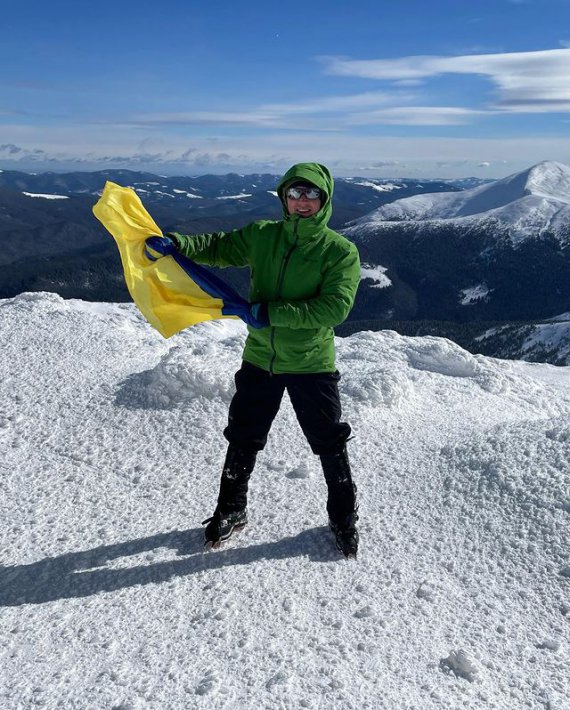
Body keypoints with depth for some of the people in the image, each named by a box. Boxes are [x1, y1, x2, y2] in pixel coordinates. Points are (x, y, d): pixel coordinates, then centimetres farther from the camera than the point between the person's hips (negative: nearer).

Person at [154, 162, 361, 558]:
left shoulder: (341, 251, -12)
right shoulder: (262, 236, -1)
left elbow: (335, 307, -22)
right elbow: (219, 247, 7)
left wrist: (272, 313, -26)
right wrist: (178, 243, -14)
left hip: (312, 365, -3)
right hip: (259, 359, 3)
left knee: (330, 444, 9)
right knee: (243, 440, 15)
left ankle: (344, 517, 34)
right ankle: (232, 510, 38)